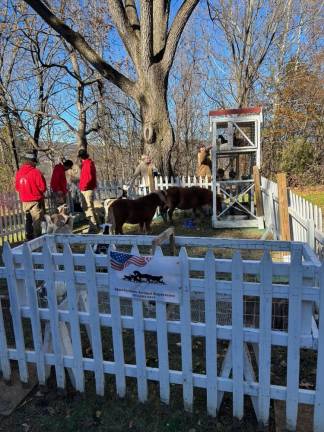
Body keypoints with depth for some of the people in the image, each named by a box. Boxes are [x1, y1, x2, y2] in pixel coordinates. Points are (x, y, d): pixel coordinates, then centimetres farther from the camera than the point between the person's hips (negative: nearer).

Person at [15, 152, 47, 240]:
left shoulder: (19, 172, 2)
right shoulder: (36, 172, -16)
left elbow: (17, 187, 11)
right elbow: (43, 187, -13)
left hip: (24, 201, 6)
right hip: (36, 201, -6)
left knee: (28, 220, 17)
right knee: (37, 221, 2)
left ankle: (29, 238, 26)